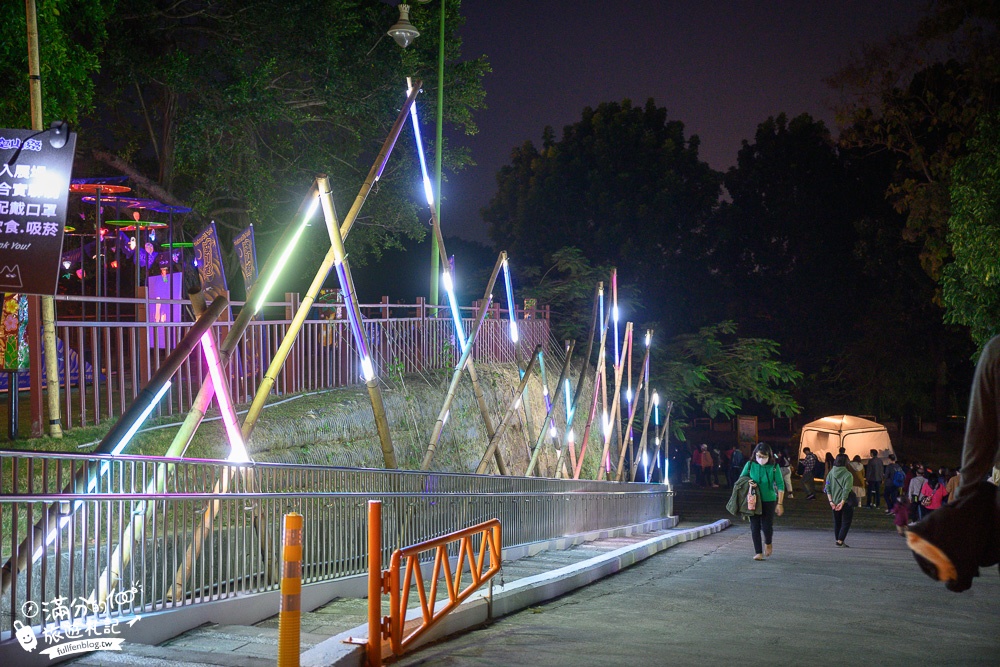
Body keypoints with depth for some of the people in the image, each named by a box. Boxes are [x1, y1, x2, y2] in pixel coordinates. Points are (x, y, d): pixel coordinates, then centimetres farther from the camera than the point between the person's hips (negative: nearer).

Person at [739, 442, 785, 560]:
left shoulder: (774, 467, -7)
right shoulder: (750, 465, -3)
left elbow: (780, 485, -3)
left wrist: (780, 503, -5)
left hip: (769, 501, -2)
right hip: (753, 501, 2)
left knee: (767, 527, -2)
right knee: (755, 527, 0)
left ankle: (768, 544, 31)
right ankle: (758, 552, 10)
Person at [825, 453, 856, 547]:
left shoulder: (830, 473, 1)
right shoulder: (848, 475, -13)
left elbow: (827, 488, -2)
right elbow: (846, 490, -19)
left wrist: (831, 501, -3)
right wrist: (842, 502, -17)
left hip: (834, 502, 5)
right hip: (846, 502, -5)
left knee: (837, 522, 17)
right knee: (846, 522, 4)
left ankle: (837, 540, 20)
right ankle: (840, 541, -4)